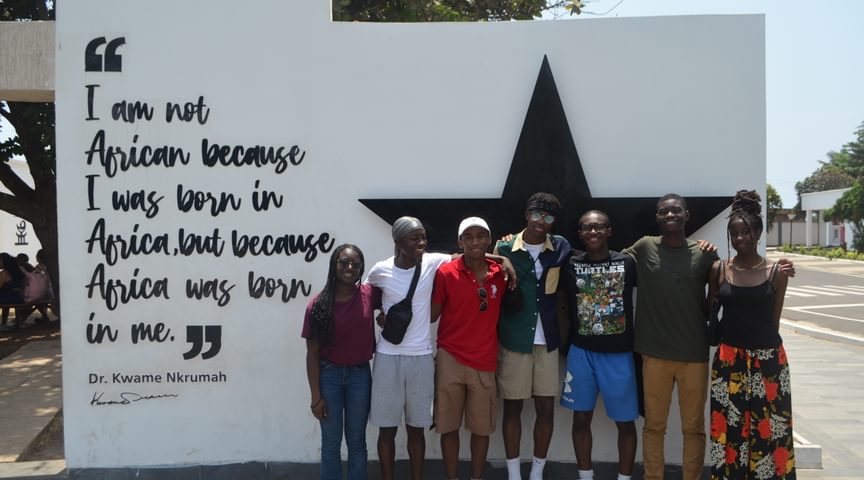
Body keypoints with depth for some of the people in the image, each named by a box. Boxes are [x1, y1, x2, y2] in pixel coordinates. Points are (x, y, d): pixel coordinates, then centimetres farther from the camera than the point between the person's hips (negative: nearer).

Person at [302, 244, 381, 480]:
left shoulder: (369, 295, -6)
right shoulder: (318, 304, -10)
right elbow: (312, 353, -6)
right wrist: (316, 396, -7)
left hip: (360, 375, 2)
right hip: (329, 375, -1)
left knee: (356, 440, 13)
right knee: (331, 443, 8)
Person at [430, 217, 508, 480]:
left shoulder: (500, 274, 0)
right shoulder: (446, 272, -8)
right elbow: (432, 313, -3)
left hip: (485, 361, 2)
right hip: (450, 359, -2)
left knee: (482, 427, 11)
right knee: (449, 425, 7)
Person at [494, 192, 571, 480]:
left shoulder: (561, 248, 2)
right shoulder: (504, 248, -4)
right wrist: (493, 340, -4)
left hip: (548, 341, 2)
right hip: (513, 340, -2)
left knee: (546, 408, 8)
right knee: (512, 407, 7)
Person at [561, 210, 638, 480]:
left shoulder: (628, 263, -4)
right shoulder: (571, 265, -2)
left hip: (618, 353, -1)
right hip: (581, 352, 1)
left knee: (625, 421, 8)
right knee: (582, 418, 10)